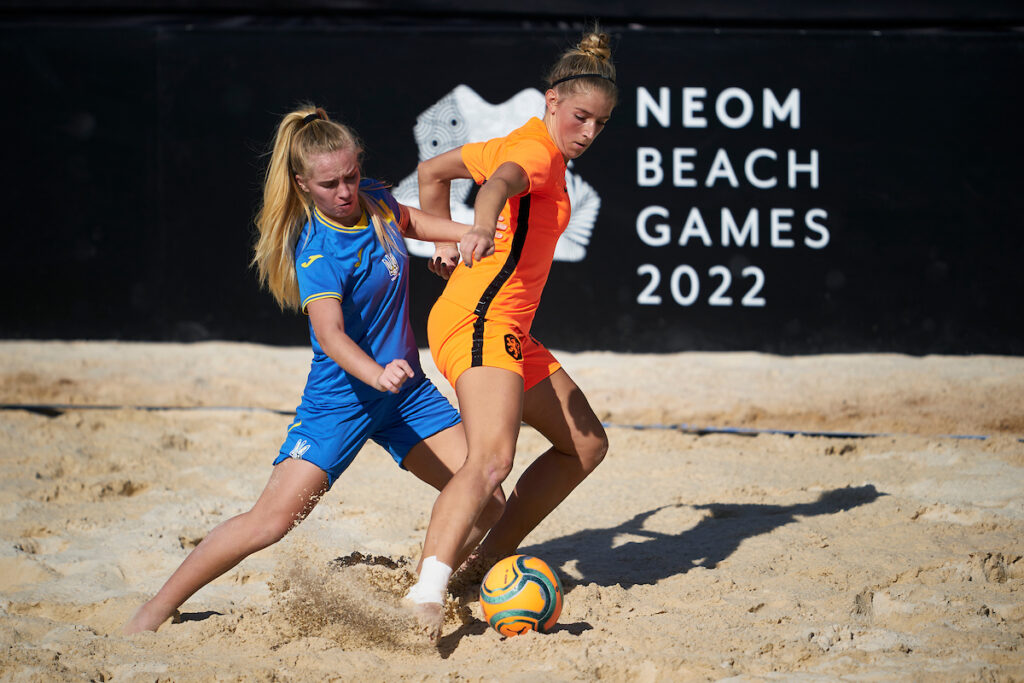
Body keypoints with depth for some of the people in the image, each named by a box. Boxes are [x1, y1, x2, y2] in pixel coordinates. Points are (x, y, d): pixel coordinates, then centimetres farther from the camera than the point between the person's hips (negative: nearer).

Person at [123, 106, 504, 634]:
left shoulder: (373, 199, -3)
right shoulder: (317, 252, -23)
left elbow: (410, 222, 22)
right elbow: (329, 333, -39)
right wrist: (376, 374, -56)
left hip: (406, 391, 7)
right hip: (340, 397, -7)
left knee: (487, 503, 0)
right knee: (271, 519, -17)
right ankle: (156, 610, -5)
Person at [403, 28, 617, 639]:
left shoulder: (523, 147, 19)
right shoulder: (538, 151, -10)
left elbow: (433, 171, 29)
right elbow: (501, 182, -34)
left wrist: (448, 243, 29)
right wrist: (483, 229, -55)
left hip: (511, 334, 10)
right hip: (481, 321, -10)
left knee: (586, 446, 15)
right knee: (493, 459, -29)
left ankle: (488, 564, 14)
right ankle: (426, 597, -45)